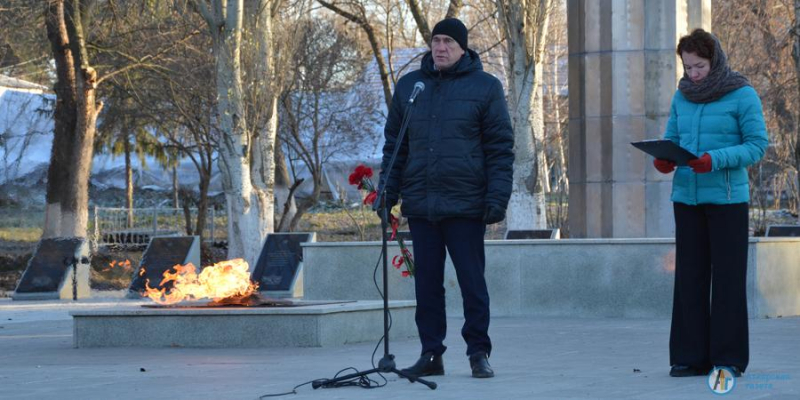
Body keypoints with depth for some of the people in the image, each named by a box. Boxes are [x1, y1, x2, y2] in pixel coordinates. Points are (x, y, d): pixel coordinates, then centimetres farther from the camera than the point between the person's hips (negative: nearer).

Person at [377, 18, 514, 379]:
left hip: (466, 206, -4)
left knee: (472, 282, 0)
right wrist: (388, 192, 8)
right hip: (420, 204, 4)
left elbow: (500, 148, -2)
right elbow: (394, 144, 16)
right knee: (427, 284, 7)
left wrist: (497, 197, -10)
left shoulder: (485, 87, 1)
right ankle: (431, 355, 13)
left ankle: (478, 354, 9)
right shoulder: (409, 86, 12)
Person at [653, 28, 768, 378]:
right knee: (690, 277, 3)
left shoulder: (742, 95, -6)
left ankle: (729, 358, 3)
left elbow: (757, 145, -9)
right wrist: (663, 160, -10)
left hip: (727, 198, -5)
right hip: (687, 198, 5)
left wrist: (715, 160, -23)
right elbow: (672, 140, 13)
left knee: (728, 277, -2)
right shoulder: (682, 96, 9)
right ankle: (691, 356, 7)